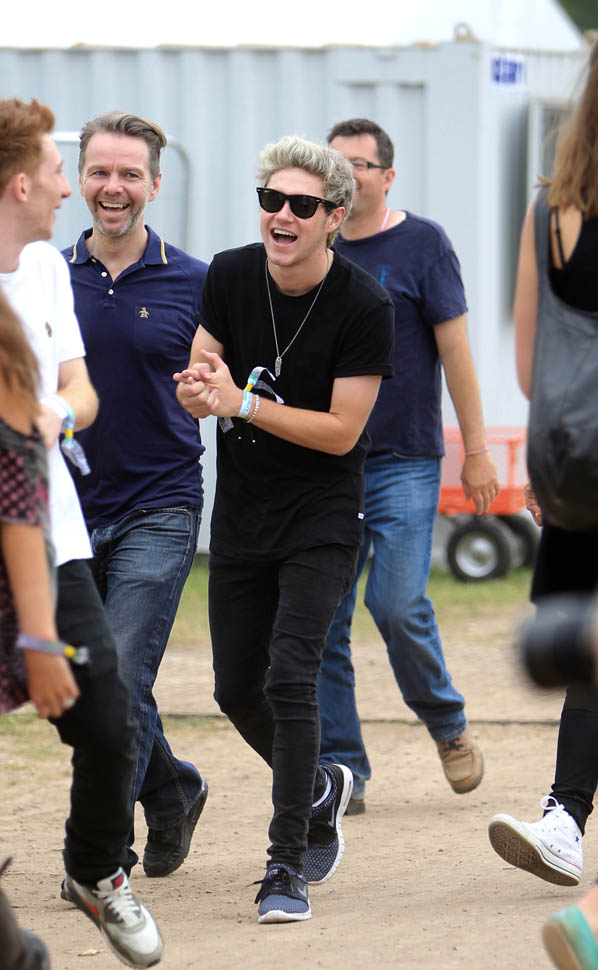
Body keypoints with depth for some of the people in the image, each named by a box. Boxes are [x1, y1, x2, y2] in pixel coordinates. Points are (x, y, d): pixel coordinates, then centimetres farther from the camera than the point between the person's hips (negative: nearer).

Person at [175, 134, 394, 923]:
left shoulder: (364, 306, -16)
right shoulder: (230, 276, -2)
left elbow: (342, 432, -16)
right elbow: (196, 386, 5)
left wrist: (241, 402, -24)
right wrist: (199, 390, -20)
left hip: (321, 517, -5)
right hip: (241, 516, 5)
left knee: (289, 677, -17)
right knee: (237, 688, 10)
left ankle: (286, 869, -11)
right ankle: (319, 789, 40)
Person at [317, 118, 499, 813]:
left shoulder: (422, 244, -1)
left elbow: (454, 348, -2)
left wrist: (476, 450, -5)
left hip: (403, 462, -4)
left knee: (397, 605, -12)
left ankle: (448, 725, 14)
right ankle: (340, 773, 6)